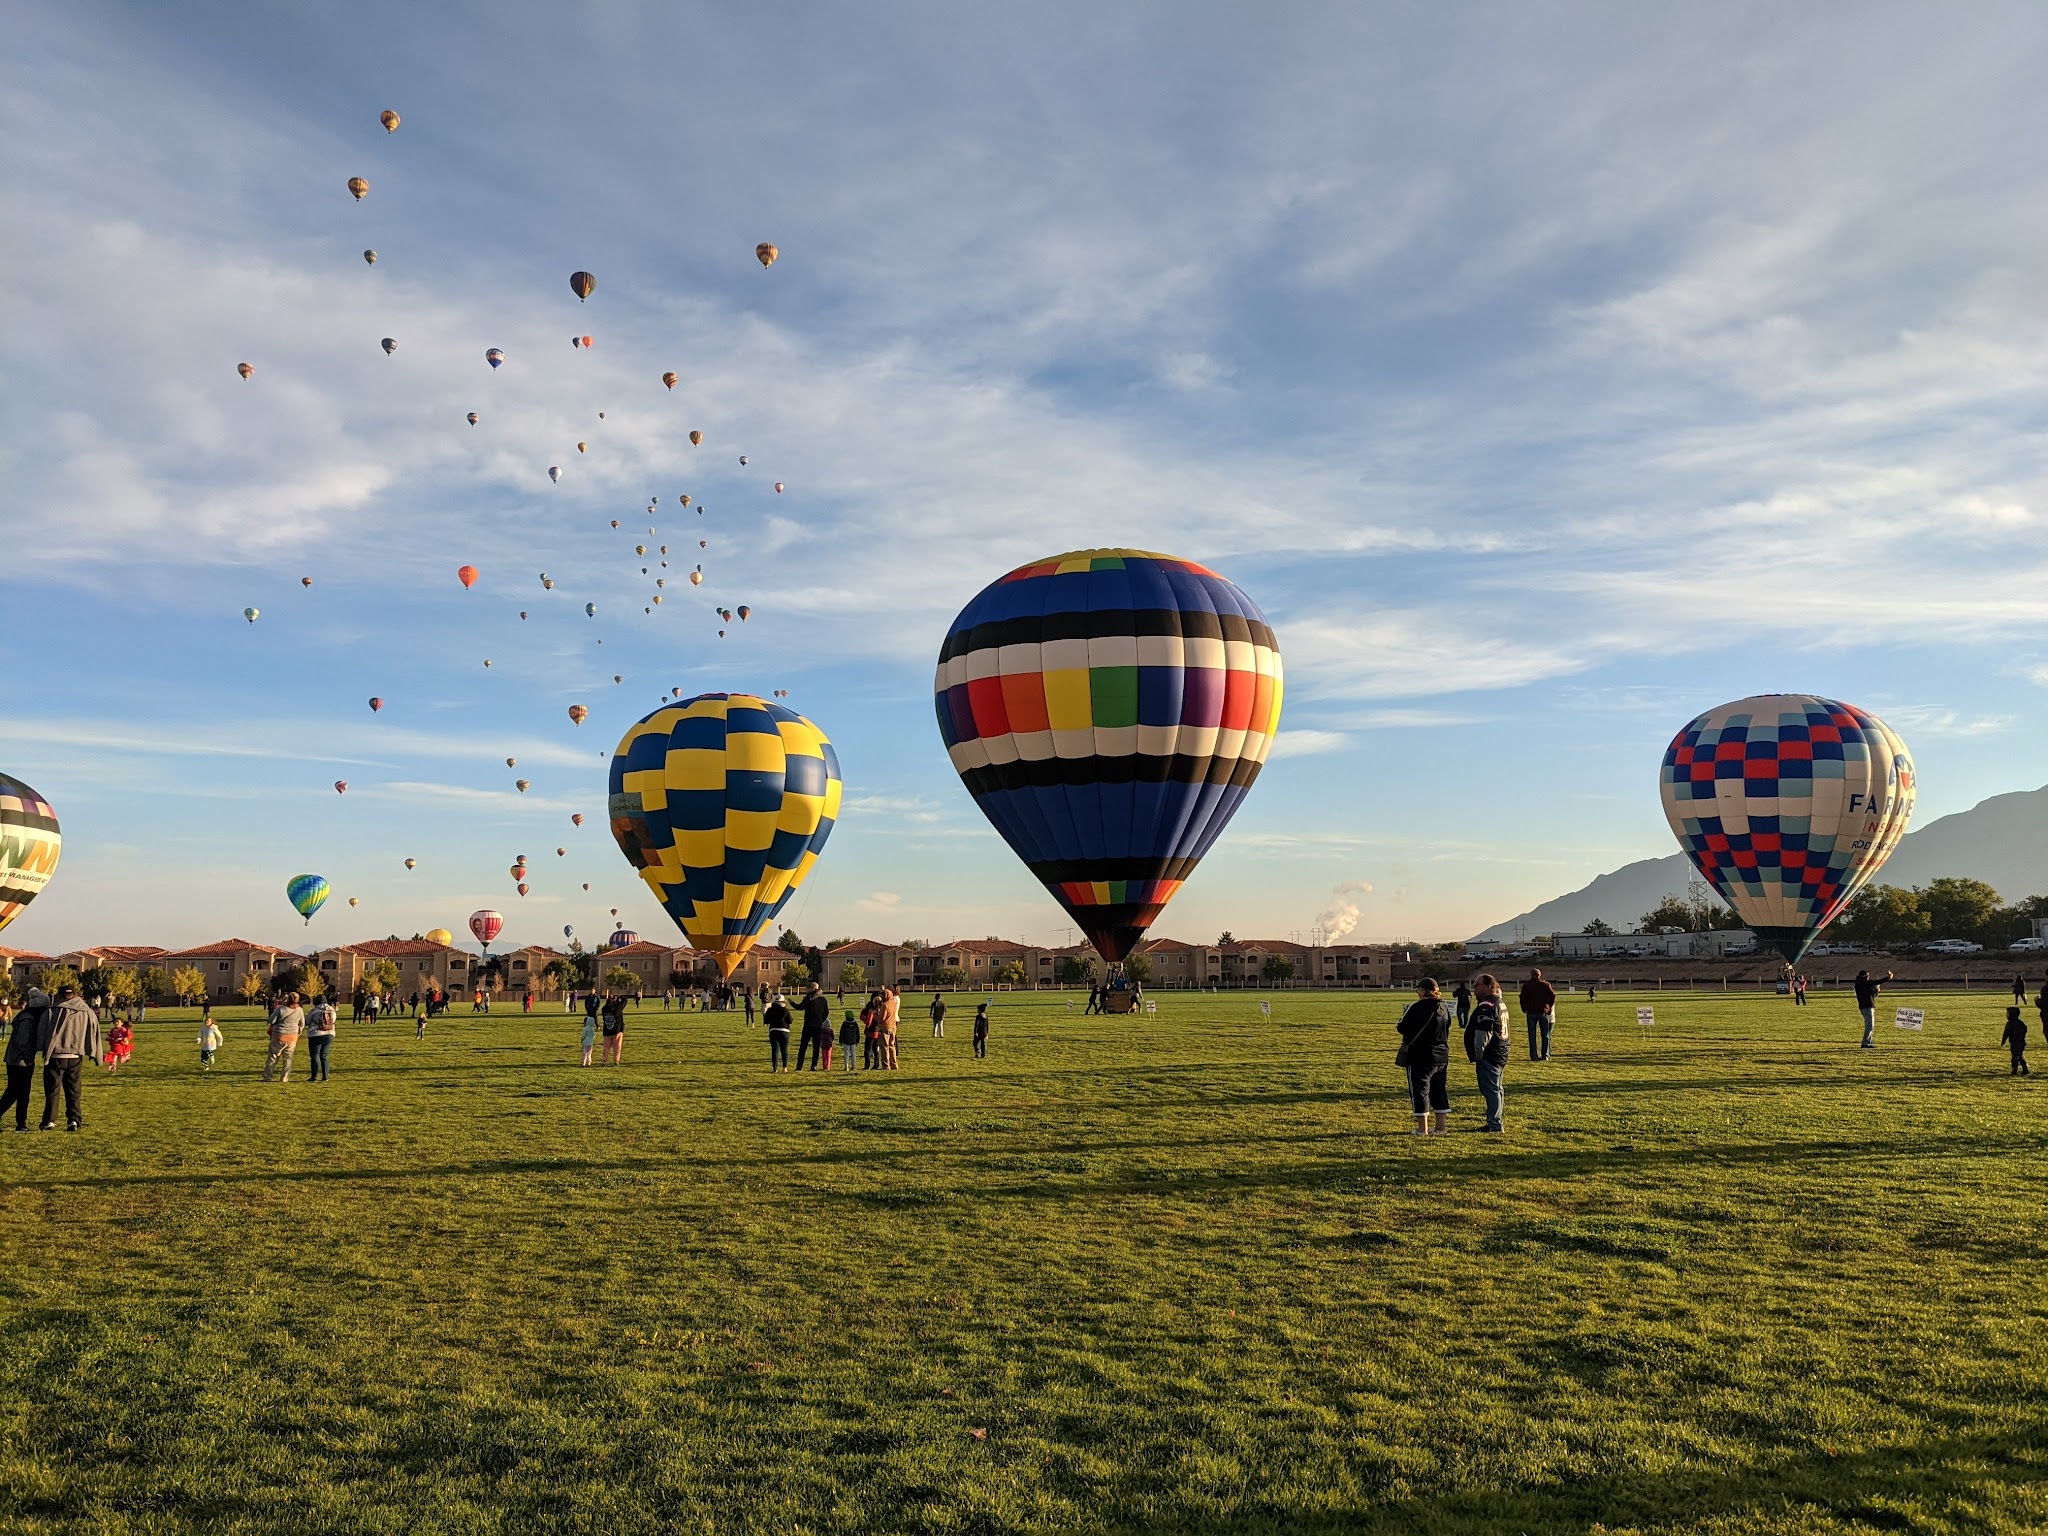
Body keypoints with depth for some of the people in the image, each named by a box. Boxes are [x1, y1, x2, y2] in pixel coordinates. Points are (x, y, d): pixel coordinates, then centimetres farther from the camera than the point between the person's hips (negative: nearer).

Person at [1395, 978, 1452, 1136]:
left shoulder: (1416, 1008, -18)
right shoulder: (1444, 1007, 3)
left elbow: (1402, 1028, -10)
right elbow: (1446, 1028, 15)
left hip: (1420, 1056, -6)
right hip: (1442, 1055, 6)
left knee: (1419, 1090, 2)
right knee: (1439, 1090, 16)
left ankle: (1422, 1128, 3)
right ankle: (1441, 1126, 20)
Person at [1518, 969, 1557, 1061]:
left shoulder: (1526, 985, 3)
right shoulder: (1545, 984, 3)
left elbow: (1523, 998, -2)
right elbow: (1553, 995, -4)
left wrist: (1524, 1009, 8)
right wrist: (1549, 1007, 6)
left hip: (1531, 1012, 0)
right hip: (1544, 1012, 0)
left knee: (1532, 1035, 3)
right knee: (1545, 1035, 8)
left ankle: (1533, 1056, -2)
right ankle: (1545, 1055, 4)